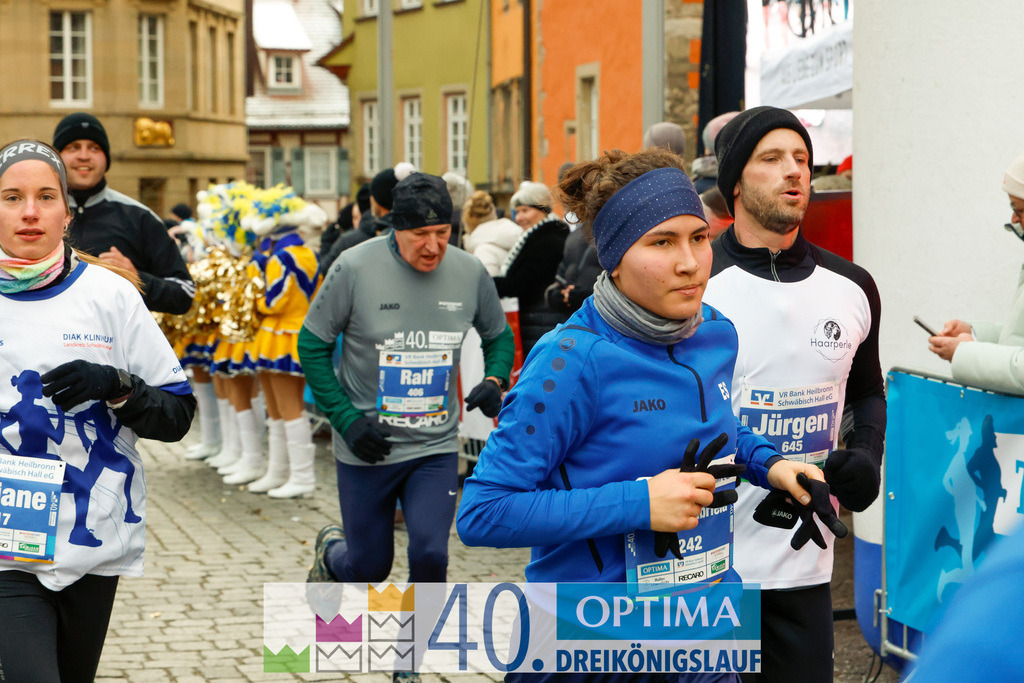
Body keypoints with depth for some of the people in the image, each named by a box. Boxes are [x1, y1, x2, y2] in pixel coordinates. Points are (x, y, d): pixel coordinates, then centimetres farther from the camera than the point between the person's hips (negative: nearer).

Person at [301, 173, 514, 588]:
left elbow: (499, 336, 13)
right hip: (367, 446, -1)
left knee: (430, 556, -13)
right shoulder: (355, 268, -13)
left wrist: (494, 381, -8)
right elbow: (313, 343, -5)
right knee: (370, 567, 11)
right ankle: (331, 551, 47)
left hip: (436, 448, 2)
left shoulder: (470, 273, -4)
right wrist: (346, 419, -12)